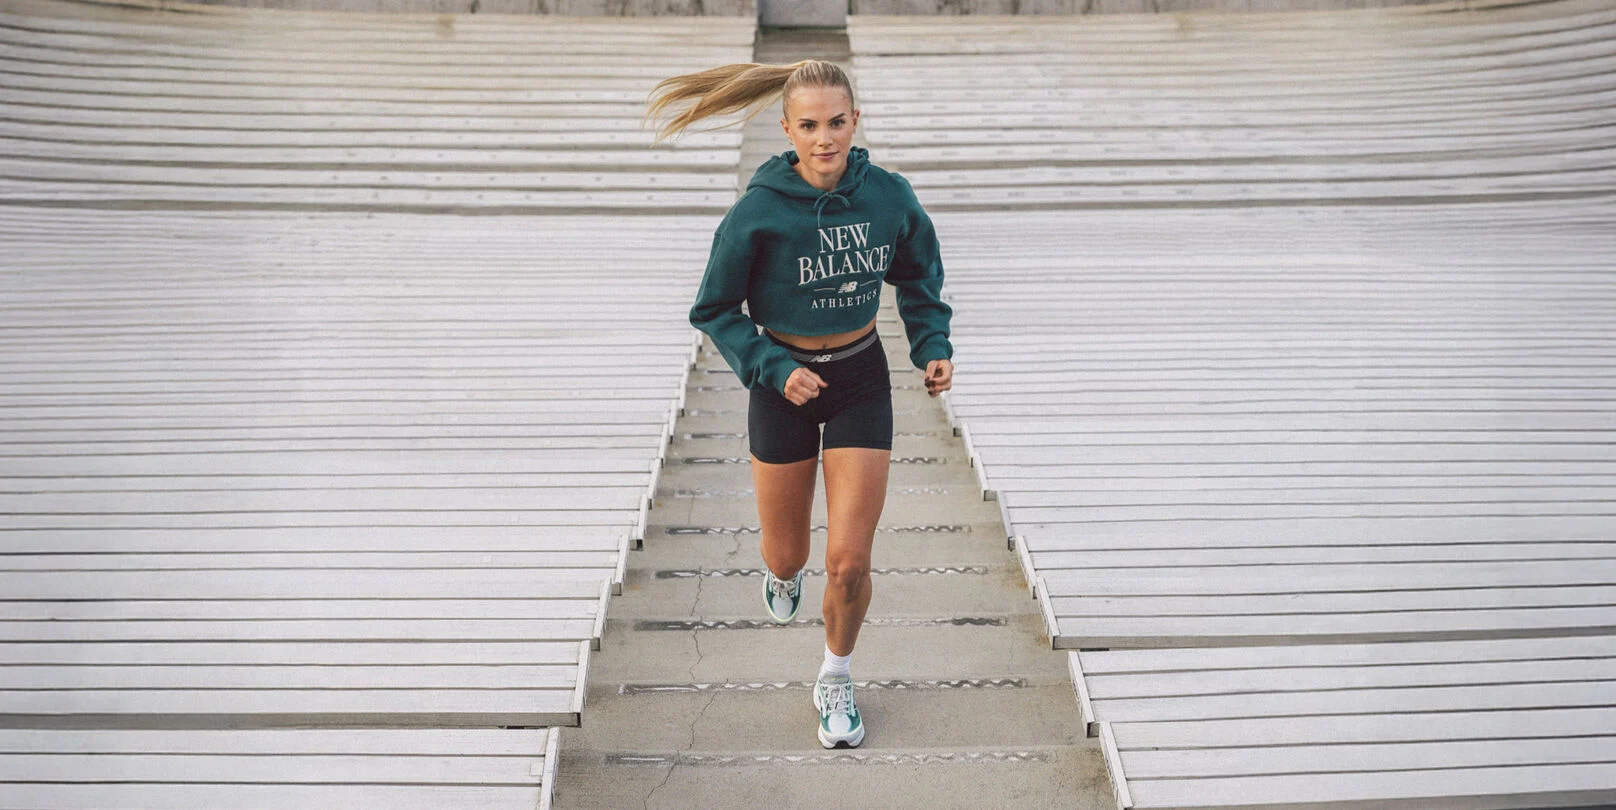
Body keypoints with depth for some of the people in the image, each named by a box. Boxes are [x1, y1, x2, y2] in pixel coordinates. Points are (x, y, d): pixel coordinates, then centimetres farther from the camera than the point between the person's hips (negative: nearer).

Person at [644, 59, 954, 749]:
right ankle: (782, 572, 53)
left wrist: (933, 347, -4)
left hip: (861, 379, 1)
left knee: (849, 560, -3)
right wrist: (773, 369, -18)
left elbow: (918, 277, 9)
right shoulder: (758, 213, -19)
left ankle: (836, 680, 25)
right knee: (787, 554, 12)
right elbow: (714, 310, -7)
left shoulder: (889, 195, -10)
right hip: (784, 381, -1)